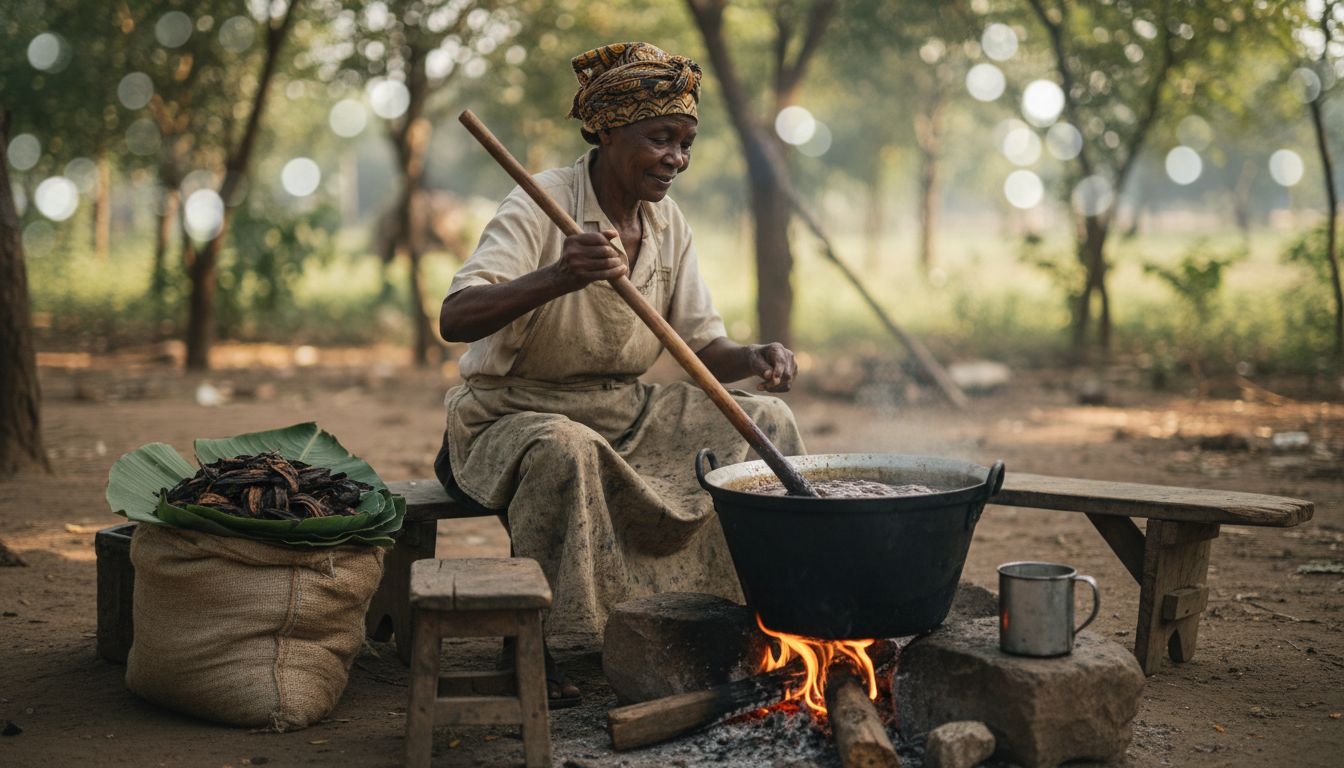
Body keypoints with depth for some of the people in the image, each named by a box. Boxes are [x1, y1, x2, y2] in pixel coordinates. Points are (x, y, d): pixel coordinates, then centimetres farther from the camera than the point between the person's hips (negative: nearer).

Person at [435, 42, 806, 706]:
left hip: (624, 414, 6)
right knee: (566, 452, -40)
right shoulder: (541, 208, -18)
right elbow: (454, 318, -31)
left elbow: (701, 345, 4)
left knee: (763, 419, -8)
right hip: (514, 415, -6)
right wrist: (558, 277, -47)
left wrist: (752, 358, -20)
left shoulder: (667, 222, 3)